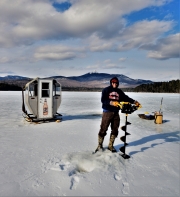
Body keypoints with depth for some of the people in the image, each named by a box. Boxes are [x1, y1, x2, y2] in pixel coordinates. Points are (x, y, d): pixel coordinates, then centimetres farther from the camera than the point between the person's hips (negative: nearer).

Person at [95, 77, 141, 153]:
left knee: (115, 130, 9)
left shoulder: (119, 91, 13)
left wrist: (135, 102, -7)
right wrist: (111, 102, -28)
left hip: (116, 113, 5)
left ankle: (110, 146, 25)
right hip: (107, 112, -5)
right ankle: (100, 146, 14)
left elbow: (126, 98, 7)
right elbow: (103, 100, -14)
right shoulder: (106, 90, -1)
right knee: (103, 130, -3)